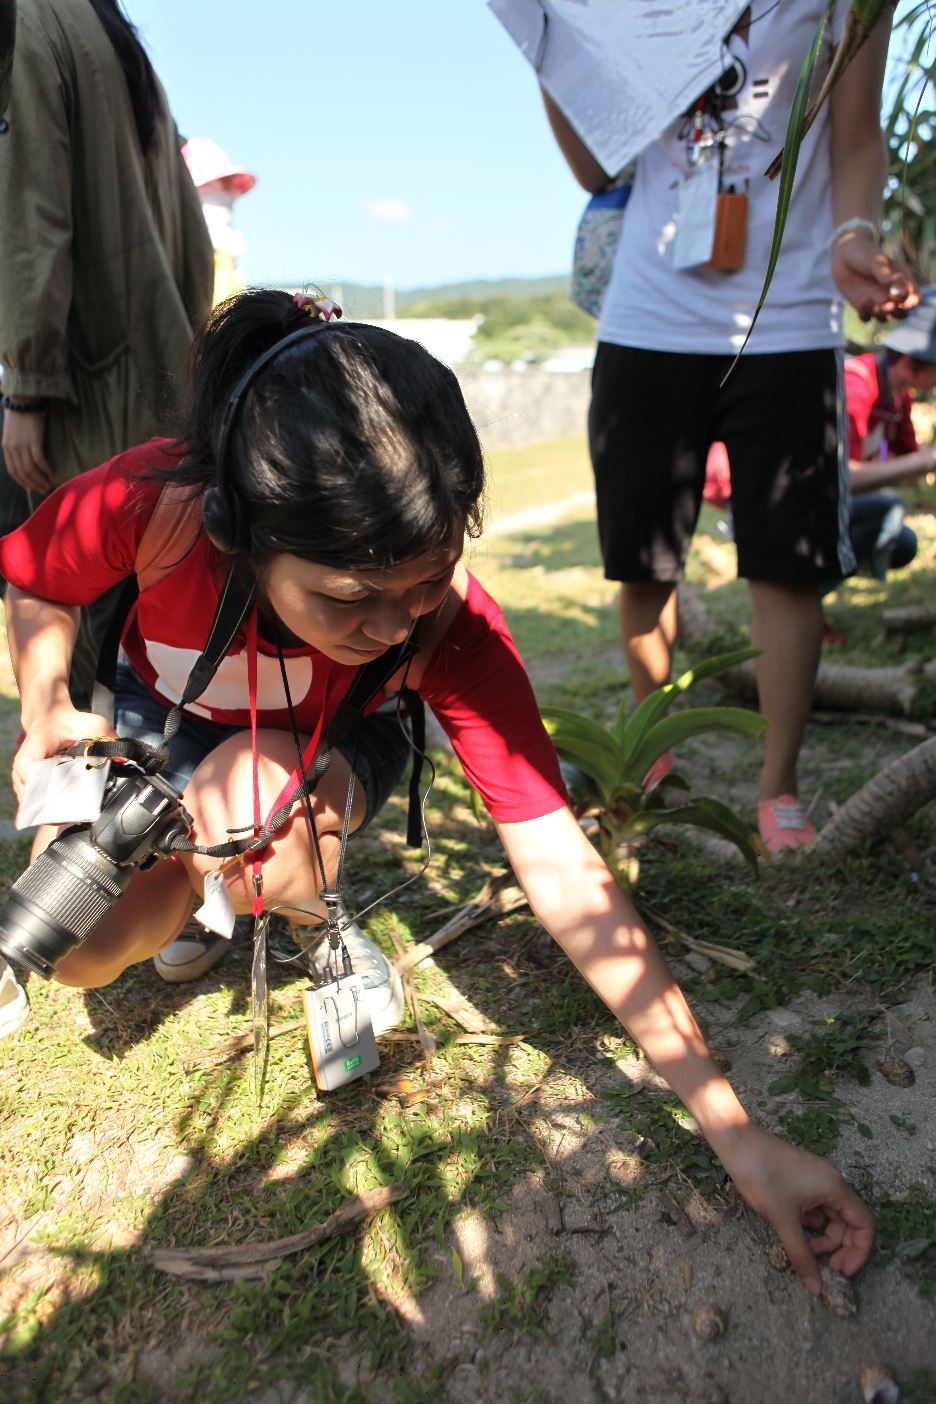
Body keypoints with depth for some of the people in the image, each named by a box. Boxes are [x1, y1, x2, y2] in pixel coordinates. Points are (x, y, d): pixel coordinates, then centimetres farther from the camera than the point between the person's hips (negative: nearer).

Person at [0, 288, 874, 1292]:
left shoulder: (454, 633, -36)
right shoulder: (151, 503, -36)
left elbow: (561, 870, -36)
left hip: (321, 746, -1)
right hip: (150, 716, 2)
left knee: (253, 800, -35)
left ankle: (319, 924, 1)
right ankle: (196, 876, 18)